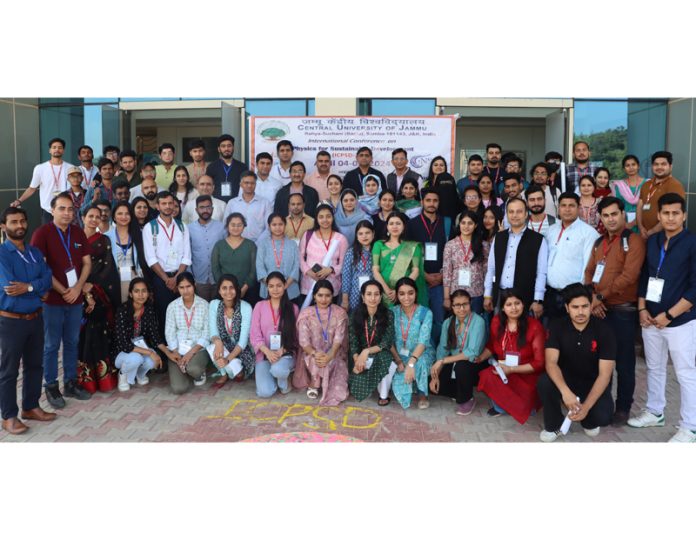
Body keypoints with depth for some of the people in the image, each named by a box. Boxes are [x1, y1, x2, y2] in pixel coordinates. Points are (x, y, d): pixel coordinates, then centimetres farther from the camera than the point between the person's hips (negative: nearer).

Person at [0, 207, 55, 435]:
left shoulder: (35, 252, 8)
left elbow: (48, 279, -3)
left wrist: (28, 286, -19)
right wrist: (37, 289, -12)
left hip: (35, 318, 6)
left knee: (34, 365, 16)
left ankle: (31, 407, 30)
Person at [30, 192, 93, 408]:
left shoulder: (78, 233, 7)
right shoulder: (42, 233, -8)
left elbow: (87, 263, 8)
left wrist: (78, 287, -6)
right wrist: (62, 291, -13)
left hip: (76, 298, 5)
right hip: (52, 299, -4)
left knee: (72, 342, 12)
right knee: (51, 345, 5)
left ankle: (71, 383, 23)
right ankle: (51, 387, 16)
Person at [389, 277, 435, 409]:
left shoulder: (425, 313, -13)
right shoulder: (392, 312, -5)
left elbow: (423, 341, -23)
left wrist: (411, 363, -37)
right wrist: (398, 361, -21)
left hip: (422, 354, -2)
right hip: (400, 355, 2)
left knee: (419, 363, -37)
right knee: (398, 384, -24)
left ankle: (422, 394, -9)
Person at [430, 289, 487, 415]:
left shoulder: (478, 322, -20)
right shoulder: (448, 323, -2)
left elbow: (472, 353, -28)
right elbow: (442, 349, -4)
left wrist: (443, 361, -28)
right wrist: (435, 376, -16)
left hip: (474, 366, -5)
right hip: (454, 365, 5)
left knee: (461, 365, -35)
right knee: (433, 385, -13)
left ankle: (466, 400, -8)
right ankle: (460, 393, 14)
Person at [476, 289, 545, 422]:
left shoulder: (534, 326, -15)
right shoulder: (497, 321, -2)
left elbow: (539, 362, -13)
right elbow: (491, 345, 17)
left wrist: (511, 369, -21)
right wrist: (481, 357, -4)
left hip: (527, 375, -4)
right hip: (502, 371, 4)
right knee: (486, 377, -28)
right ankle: (501, 405, 0)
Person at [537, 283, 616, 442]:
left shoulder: (604, 331, -17)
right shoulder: (557, 326, -13)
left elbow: (604, 374, -20)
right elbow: (551, 362, -24)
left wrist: (586, 406, -31)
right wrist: (565, 392, -43)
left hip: (593, 383, -1)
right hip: (565, 380, 1)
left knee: (603, 417, -29)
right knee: (544, 383, -32)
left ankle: (589, 421, 11)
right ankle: (554, 426, -4)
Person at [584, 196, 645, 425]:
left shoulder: (634, 240, -9)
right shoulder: (599, 242, 14)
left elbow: (629, 276, -19)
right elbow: (589, 272, 11)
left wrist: (600, 296, -14)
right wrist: (591, 299, -6)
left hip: (623, 311, -6)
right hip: (599, 309, 6)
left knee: (623, 362, 4)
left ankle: (623, 407, 18)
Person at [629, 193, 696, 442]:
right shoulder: (652, 241, 6)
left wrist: (669, 315, -16)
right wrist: (642, 309, 2)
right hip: (651, 319, 5)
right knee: (654, 368, 18)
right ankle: (654, 412, 34)